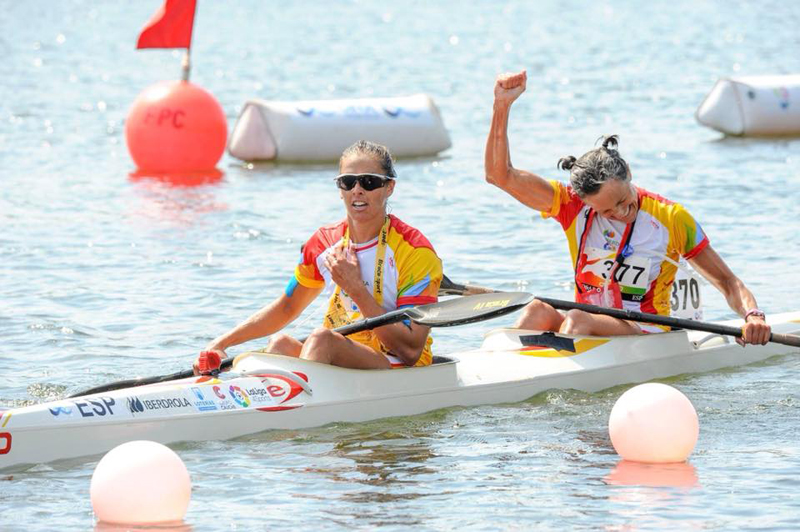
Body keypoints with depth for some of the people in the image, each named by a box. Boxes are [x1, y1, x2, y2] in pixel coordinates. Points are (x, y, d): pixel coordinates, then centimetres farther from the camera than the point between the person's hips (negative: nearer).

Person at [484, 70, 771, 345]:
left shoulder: (671, 219, -3)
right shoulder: (573, 206, 2)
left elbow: (727, 281, 2)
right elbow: (500, 175, -3)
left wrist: (752, 315, -18)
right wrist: (502, 105, -13)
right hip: (587, 328, 3)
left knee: (578, 319, -34)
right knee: (537, 311, -31)